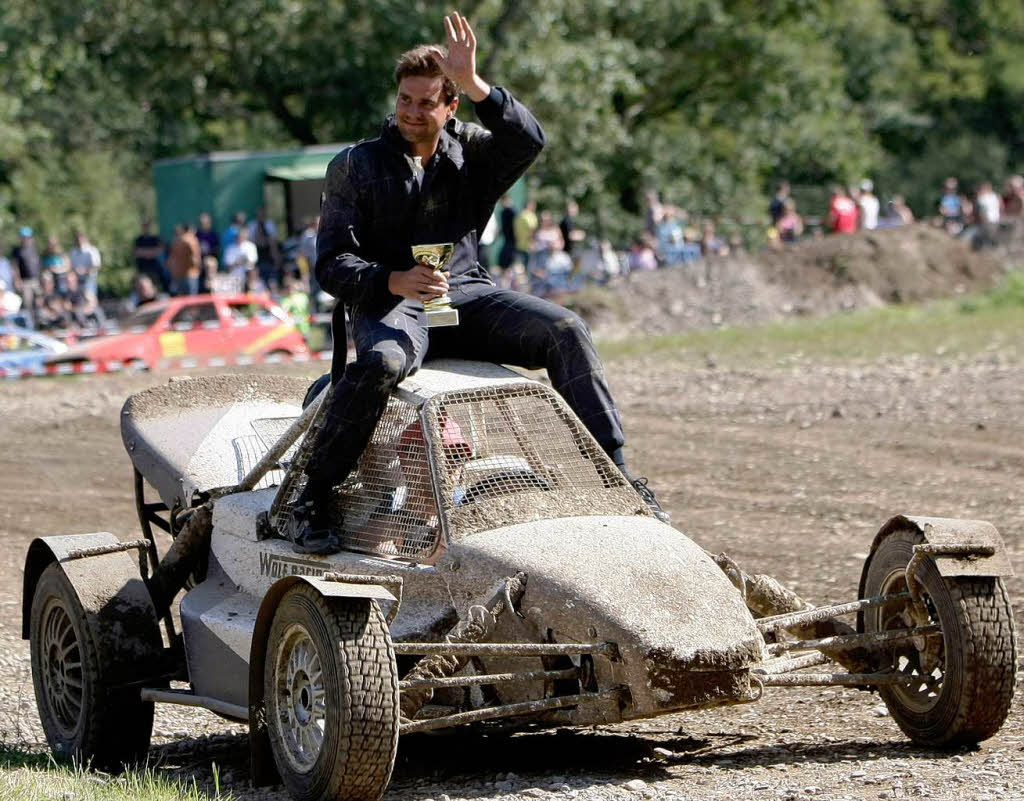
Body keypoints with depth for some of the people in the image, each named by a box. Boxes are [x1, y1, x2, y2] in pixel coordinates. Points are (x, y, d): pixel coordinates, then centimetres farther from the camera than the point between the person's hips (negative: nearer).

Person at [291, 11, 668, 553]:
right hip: (387, 302, -3)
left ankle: (615, 474, -13)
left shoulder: (469, 152, 11)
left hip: (466, 294, 3)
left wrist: (474, 85, -23)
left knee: (565, 331, -19)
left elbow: (527, 140, -12)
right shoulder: (356, 166, 4)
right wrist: (395, 281, -21)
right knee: (381, 362, -38)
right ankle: (311, 499, -28)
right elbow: (333, 265, -3)